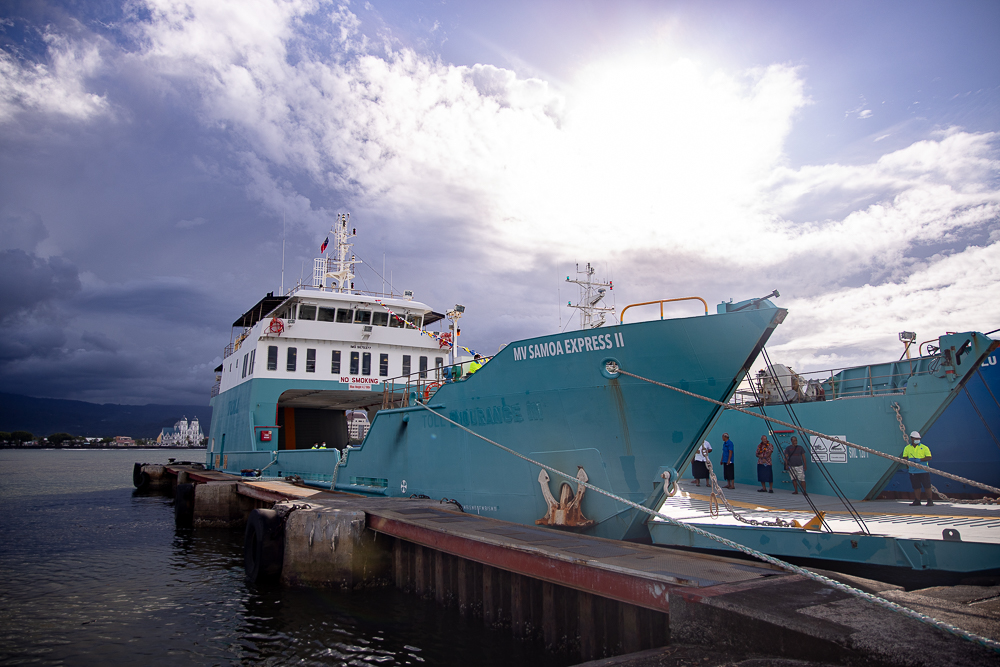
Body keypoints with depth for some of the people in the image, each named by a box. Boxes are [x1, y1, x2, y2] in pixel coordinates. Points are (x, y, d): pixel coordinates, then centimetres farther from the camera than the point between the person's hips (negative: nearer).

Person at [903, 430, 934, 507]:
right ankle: (917, 501, 15)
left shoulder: (924, 447, 1)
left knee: (927, 486, -2)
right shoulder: (907, 448, 9)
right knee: (916, 486, 7)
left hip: (923, 470, -3)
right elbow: (904, 458, 9)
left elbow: (929, 457, -5)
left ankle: (930, 501, 6)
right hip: (913, 471, 3)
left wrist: (920, 460, -19)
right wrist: (909, 459, -13)